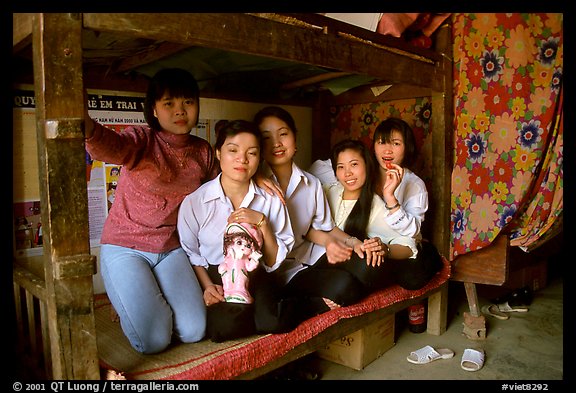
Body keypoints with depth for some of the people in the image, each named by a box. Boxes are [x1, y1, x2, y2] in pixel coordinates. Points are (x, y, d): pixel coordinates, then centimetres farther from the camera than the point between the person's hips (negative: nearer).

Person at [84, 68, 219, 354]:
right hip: (125, 247, -4)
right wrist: (85, 126, -62)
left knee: (193, 332, -8)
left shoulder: (203, 152, 0)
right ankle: (130, 301, 21)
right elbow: (109, 146, -40)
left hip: (172, 248, 4)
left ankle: (153, 300, 23)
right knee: (154, 341, -13)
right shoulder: (141, 140, -15)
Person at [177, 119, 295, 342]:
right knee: (226, 325, -31)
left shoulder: (271, 201, 1)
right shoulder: (194, 202, -4)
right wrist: (207, 286, -14)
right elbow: (192, 255, 3)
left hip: (255, 280, 1)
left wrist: (262, 222, -14)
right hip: (214, 279, -1)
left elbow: (275, 262, 1)